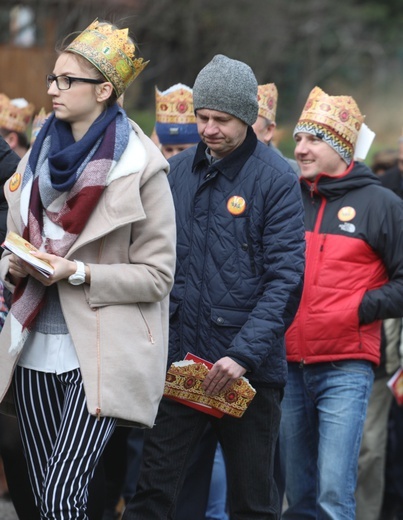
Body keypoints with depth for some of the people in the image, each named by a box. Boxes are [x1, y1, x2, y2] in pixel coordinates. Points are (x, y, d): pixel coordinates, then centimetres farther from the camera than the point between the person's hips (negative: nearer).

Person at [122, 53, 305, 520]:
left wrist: (245, 353, -21)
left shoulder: (275, 179, -6)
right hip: (178, 360, 4)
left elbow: (286, 279, -12)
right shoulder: (177, 171, 9)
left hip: (249, 370, -4)